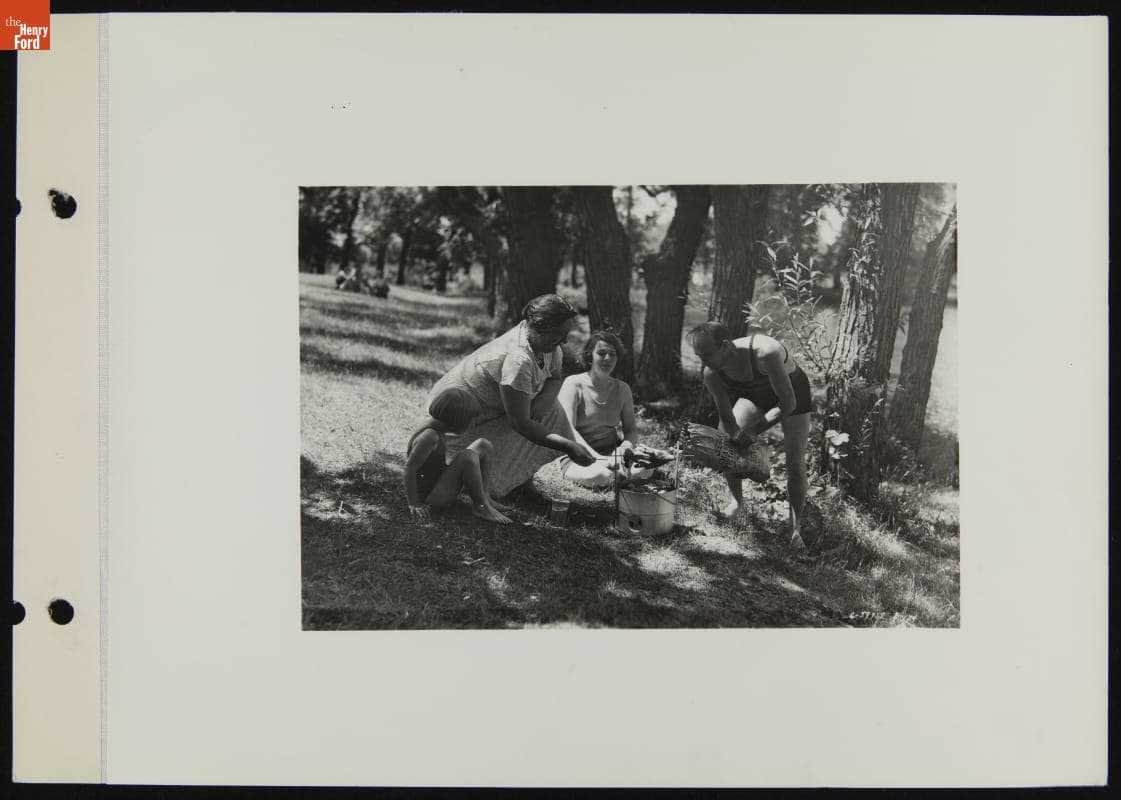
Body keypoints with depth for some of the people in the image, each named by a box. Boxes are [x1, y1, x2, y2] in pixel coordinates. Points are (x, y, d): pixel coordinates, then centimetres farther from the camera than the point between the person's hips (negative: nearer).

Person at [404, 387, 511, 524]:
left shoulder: (432, 423, 2)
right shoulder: (430, 436, -26)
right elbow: (409, 468, -26)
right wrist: (414, 504, -22)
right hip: (430, 496, -10)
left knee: (484, 446, 4)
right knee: (468, 457, -32)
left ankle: (483, 496, 2)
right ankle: (481, 506, -16)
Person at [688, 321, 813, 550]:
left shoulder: (766, 353, -44)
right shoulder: (711, 373, -27)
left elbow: (788, 404, -36)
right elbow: (727, 418, -16)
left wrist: (754, 430, -38)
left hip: (791, 392, -4)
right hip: (753, 394, 4)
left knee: (795, 463, -8)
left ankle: (795, 529, 5)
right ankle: (737, 501, 16)